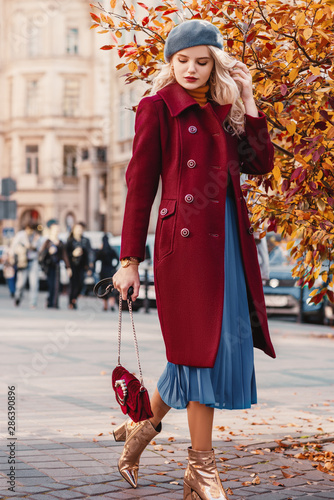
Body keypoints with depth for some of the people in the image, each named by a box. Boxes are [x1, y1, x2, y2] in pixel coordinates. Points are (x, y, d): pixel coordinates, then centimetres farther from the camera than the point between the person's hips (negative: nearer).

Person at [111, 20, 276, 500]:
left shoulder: (224, 110, 16)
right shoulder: (158, 108, 0)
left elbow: (261, 164, 9)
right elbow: (140, 184, -3)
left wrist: (248, 104, 5)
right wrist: (130, 259, -6)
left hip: (228, 237, 6)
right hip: (186, 237, -6)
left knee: (224, 339, 7)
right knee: (203, 343, -5)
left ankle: (144, 424, 27)